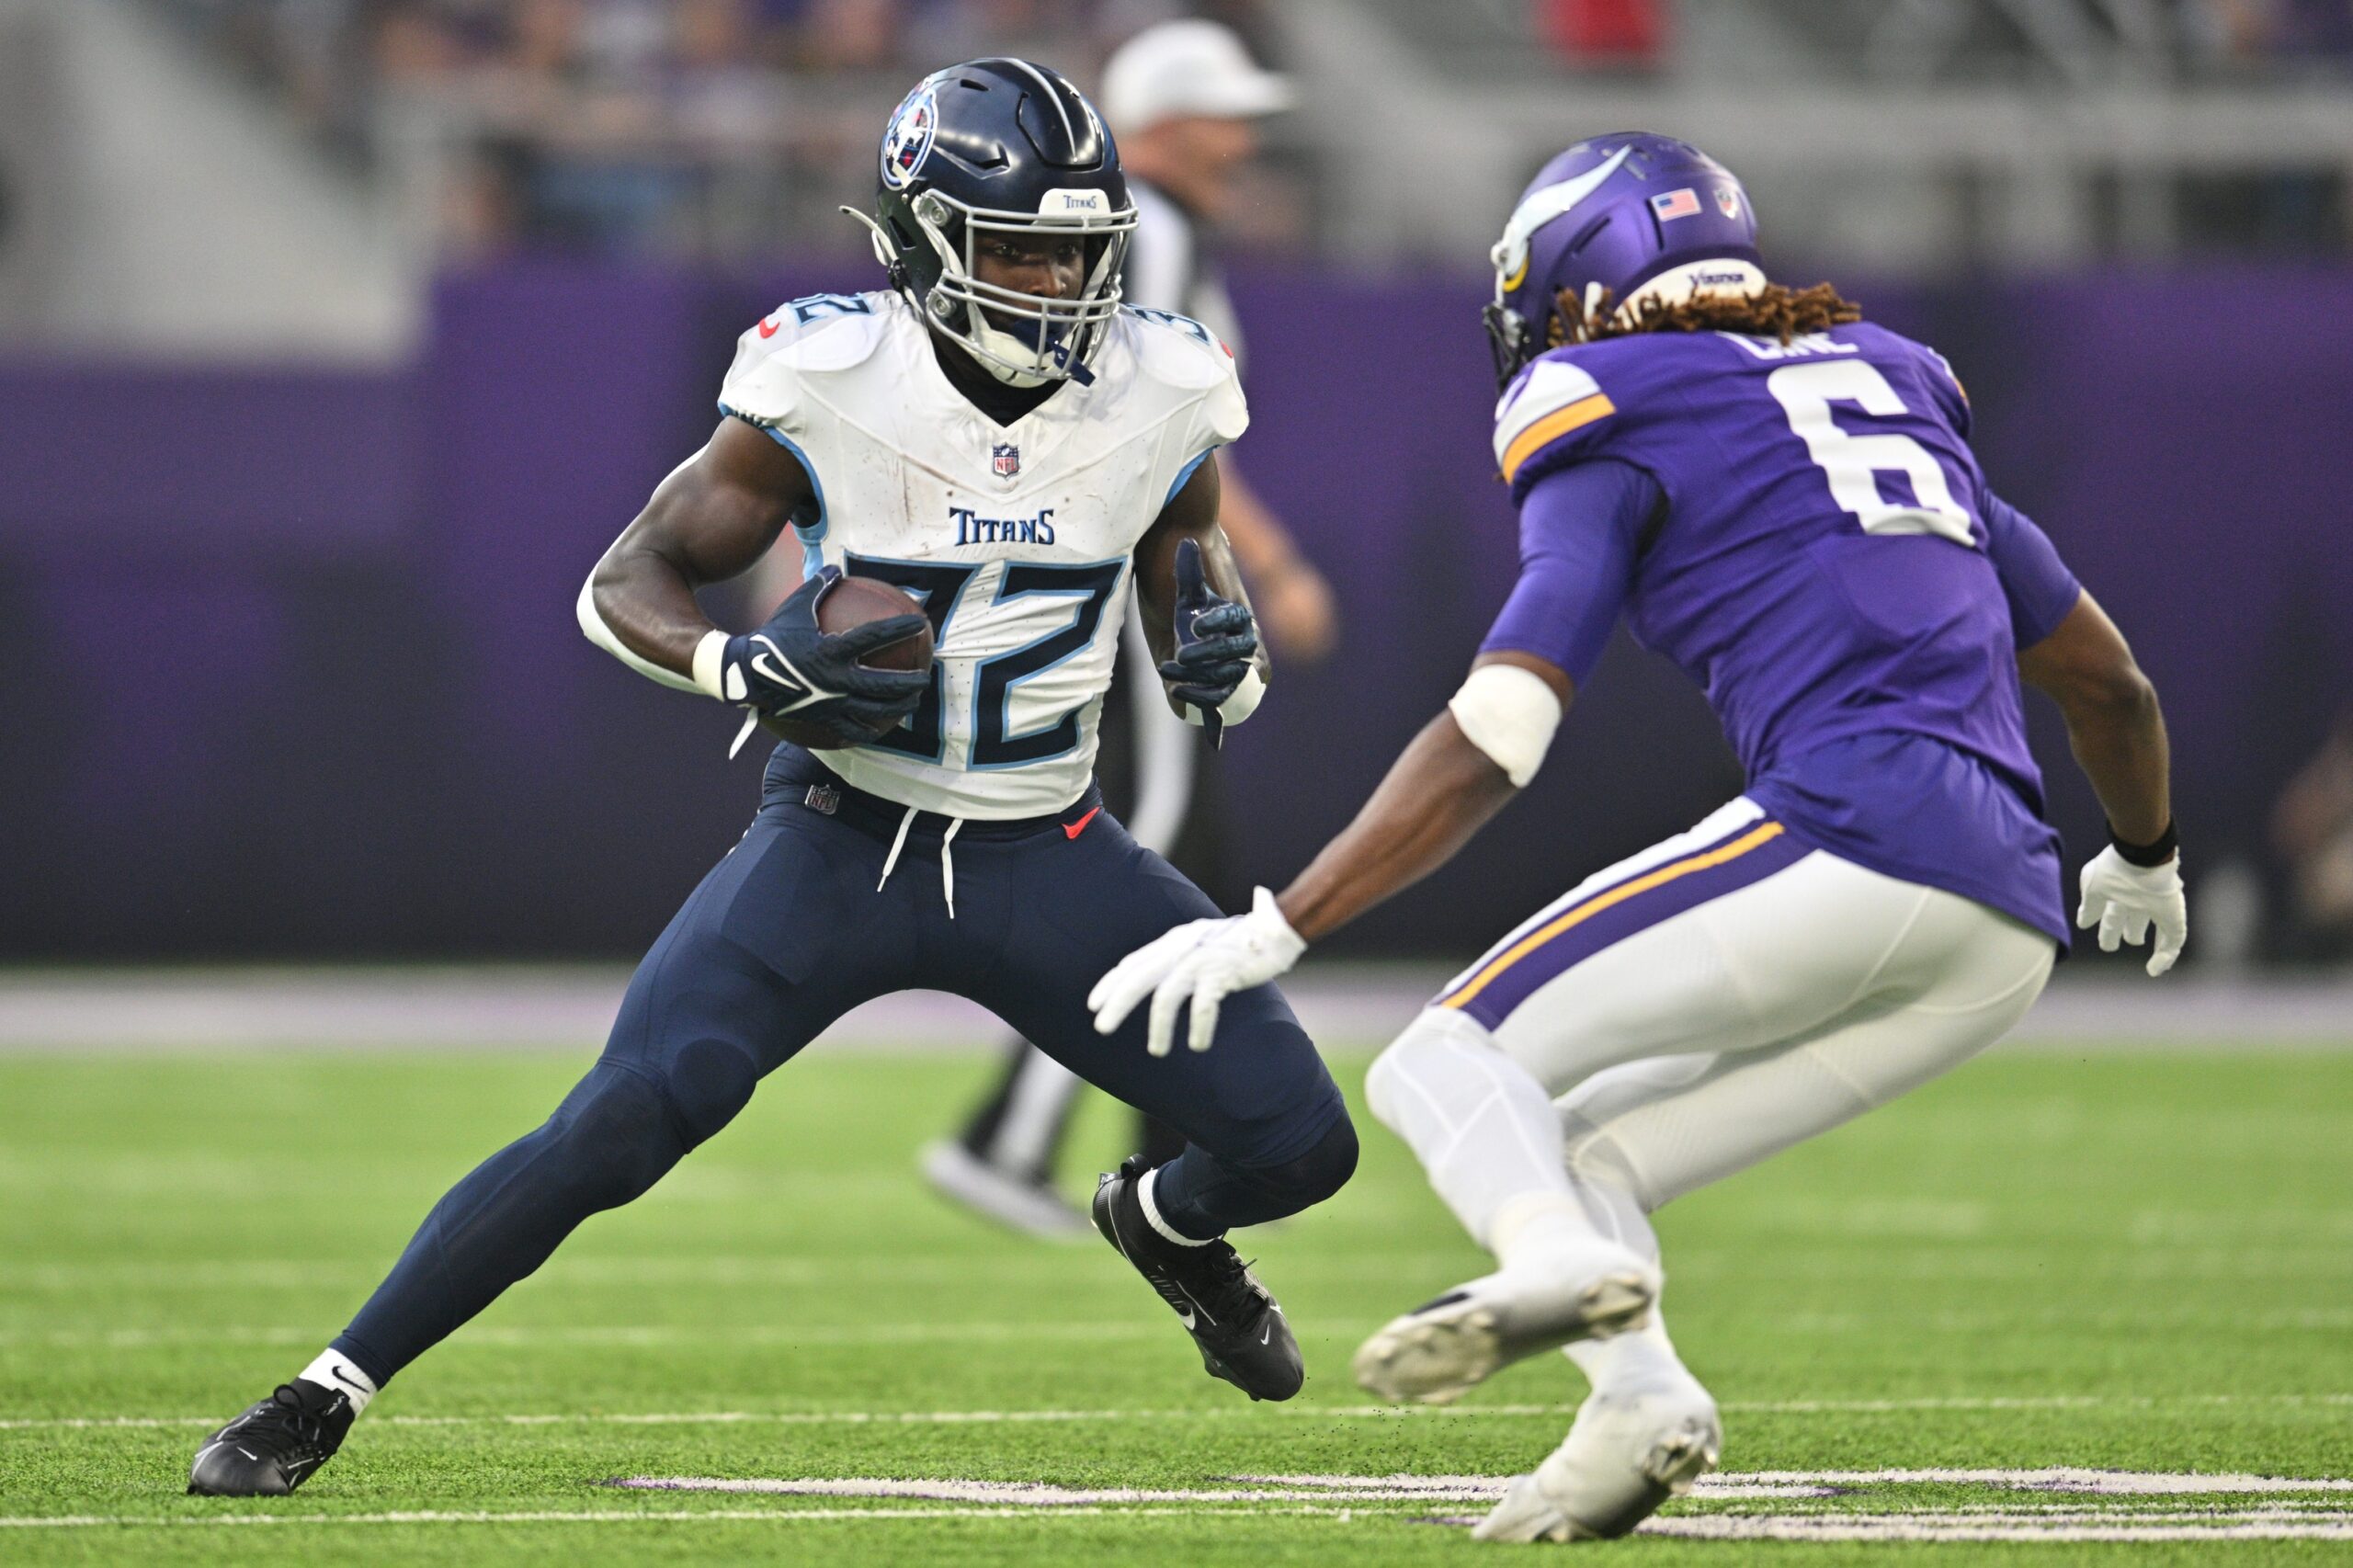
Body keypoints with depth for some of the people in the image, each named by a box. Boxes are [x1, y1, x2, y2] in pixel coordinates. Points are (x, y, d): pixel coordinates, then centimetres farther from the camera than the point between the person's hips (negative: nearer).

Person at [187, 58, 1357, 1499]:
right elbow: (624, 586, -8)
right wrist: (752, 668, -28)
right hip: (843, 839, -3)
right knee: (617, 1127, -20)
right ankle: (327, 1394, -6)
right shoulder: (828, 388, -16)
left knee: (1300, 1145, -4)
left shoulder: (1155, 400, -7)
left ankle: (1168, 1225, 34)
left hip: (1046, 860, 3)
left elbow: (1193, 569, 11)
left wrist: (1224, 659, -14)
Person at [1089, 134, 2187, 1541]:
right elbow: (2108, 680, 34)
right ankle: (1635, 1396, -11)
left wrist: (1273, 932, -4)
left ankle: (1561, 1265, -35)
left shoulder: (1622, 440, 8)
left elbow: (1490, 744, -4)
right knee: (1587, 1151, 17)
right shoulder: (1892, 389, 29)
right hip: (2005, 943, 7)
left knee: (1450, 1064, -4)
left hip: (1851, 844, -7)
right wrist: (2145, 858, 53)